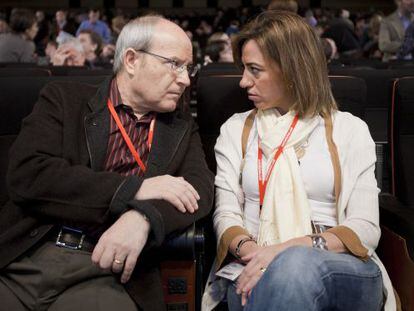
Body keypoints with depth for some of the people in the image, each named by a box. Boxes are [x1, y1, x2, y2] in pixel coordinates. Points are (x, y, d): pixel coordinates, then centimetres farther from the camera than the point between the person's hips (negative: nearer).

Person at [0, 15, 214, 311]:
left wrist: (143, 217, -21)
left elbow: (200, 189, 0)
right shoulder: (65, 98, 6)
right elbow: (27, 175, -7)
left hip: (106, 271, 1)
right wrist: (134, 188, -14)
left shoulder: (182, 127, 14)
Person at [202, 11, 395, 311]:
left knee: (298, 266, -38)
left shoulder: (350, 129, 9)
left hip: (341, 270, 0)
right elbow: (225, 214, 6)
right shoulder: (236, 129, 15)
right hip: (255, 270, 1)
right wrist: (249, 251, -18)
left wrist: (292, 249, -18)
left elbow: (366, 228, -1)